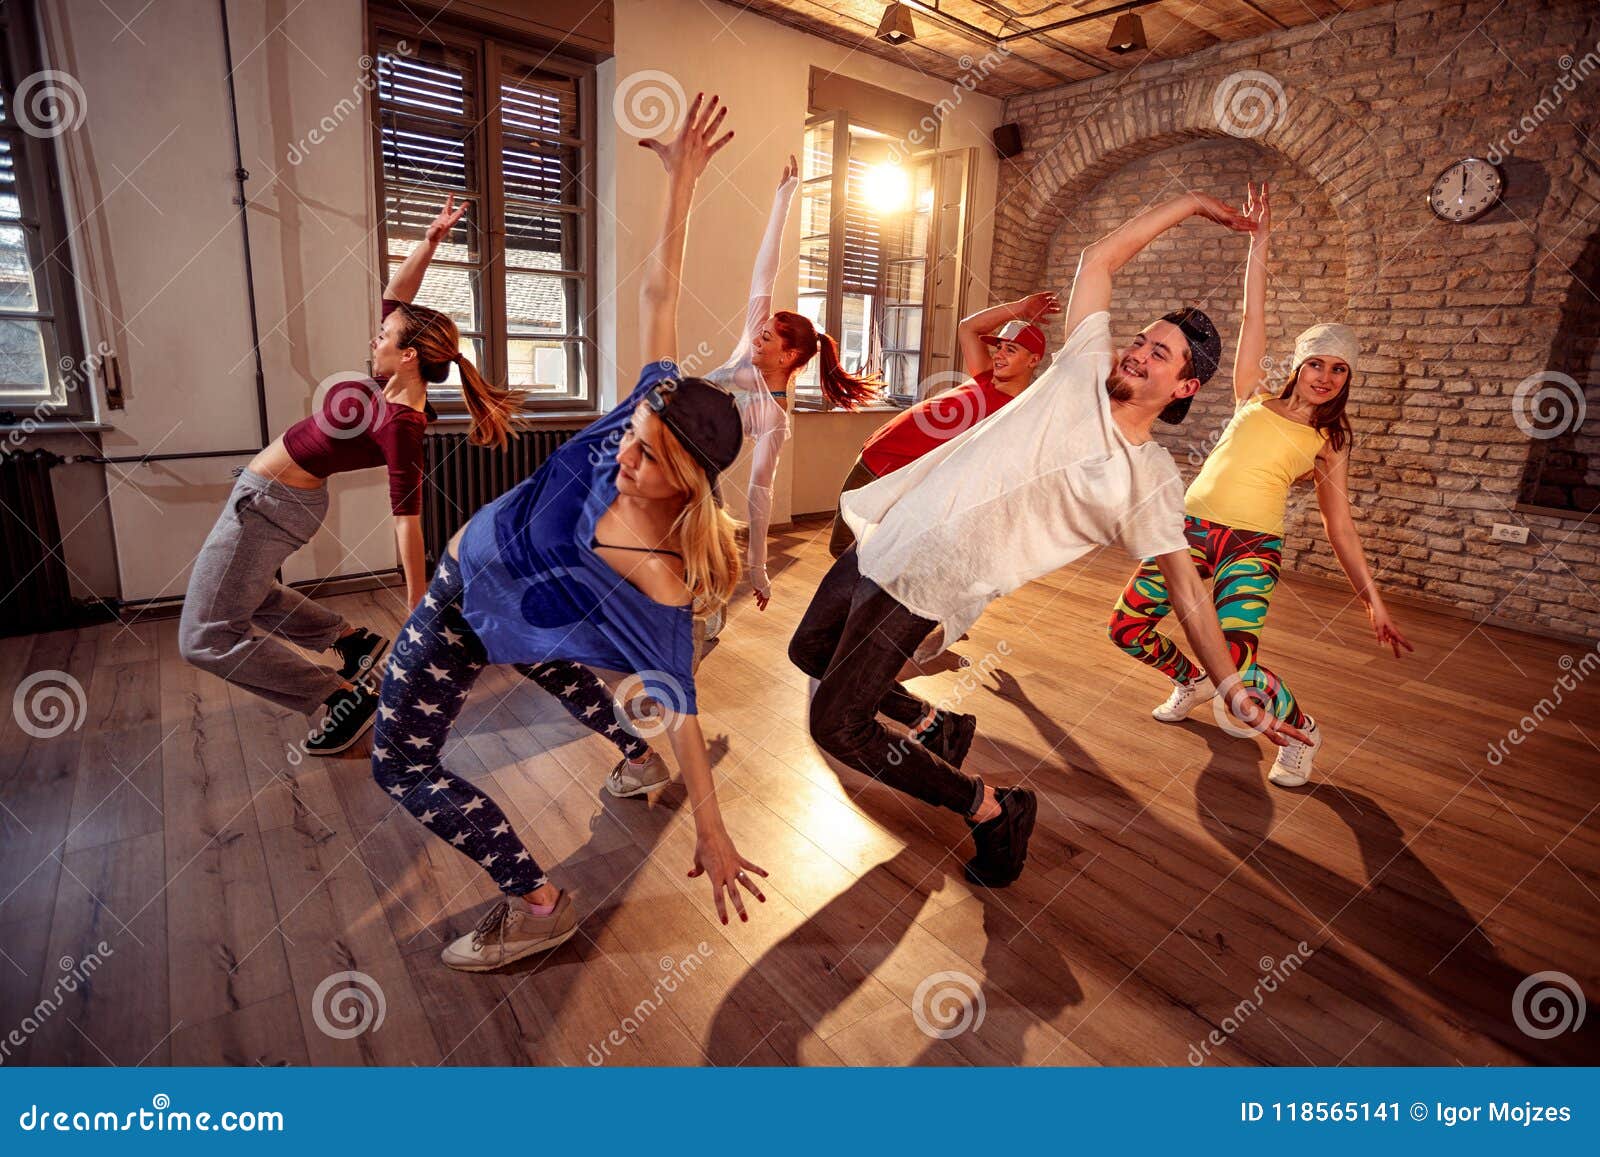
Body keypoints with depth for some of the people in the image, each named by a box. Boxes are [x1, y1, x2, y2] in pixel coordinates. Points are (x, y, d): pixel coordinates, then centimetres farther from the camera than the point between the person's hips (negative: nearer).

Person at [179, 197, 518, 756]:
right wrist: (430, 241, -9)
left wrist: (418, 605, -28)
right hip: (272, 496, 9)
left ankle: (347, 697, -1)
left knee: (206, 639, -3)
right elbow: (394, 294, 4)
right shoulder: (393, 384, -6)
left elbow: (408, 519, -29)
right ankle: (352, 640, 28)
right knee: (245, 593, 30)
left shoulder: (399, 424, -29)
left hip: (269, 504, -9)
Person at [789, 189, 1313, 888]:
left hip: (922, 589, -6)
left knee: (835, 727, -7)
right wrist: (1190, 203, 19)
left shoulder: (1152, 483, -5)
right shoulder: (1086, 367, 4)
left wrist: (1232, 688, -6)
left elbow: (1186, 587, -1)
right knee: (808, 652, 22)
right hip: (886, 533, 7)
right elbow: (1101, 257, 13)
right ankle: (926, 723, 38)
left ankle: (991, 809, 8)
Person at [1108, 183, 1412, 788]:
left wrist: (1373, 599, 7)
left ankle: (1302, 731, 13)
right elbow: (1253, 316, 11)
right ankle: (1192, 681, 29)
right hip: (1193, 525, 3)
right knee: (1127, 627, -2)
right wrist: (1260, 239, 10)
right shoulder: (1255, 399, 12)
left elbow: (1340, 526, 11)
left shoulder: (1329, 443, 9)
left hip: (1252, 546, -3)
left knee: (1236, 665, -20)